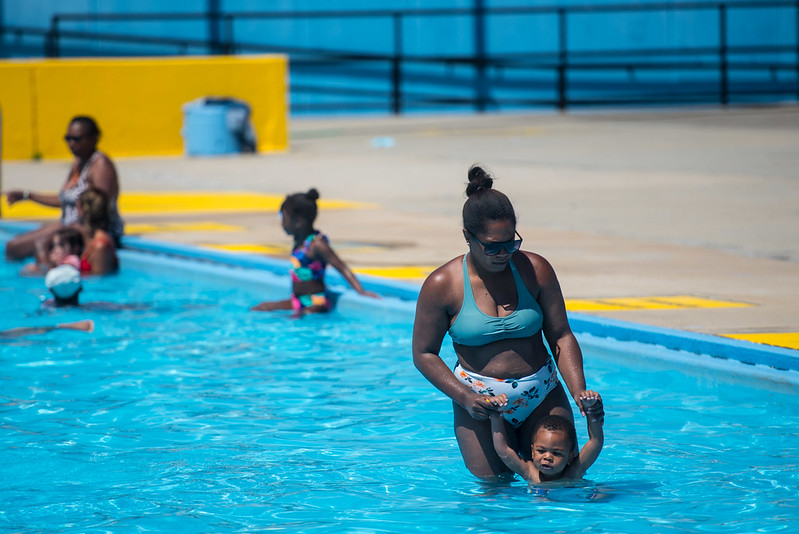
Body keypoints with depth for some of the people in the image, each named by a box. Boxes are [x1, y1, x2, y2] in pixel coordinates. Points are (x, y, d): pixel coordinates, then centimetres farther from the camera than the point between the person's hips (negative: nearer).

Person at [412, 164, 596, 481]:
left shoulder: (535, 270, -2)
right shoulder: (442, 285, -9)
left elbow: (561, 336, 3)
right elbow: (423, 354, -3)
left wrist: (579, 392, -11)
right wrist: (465, 398, -16)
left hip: (542, 395, 2)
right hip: (481, 403, -2)